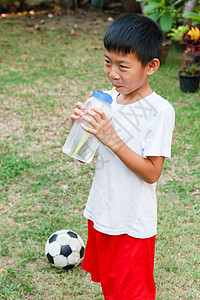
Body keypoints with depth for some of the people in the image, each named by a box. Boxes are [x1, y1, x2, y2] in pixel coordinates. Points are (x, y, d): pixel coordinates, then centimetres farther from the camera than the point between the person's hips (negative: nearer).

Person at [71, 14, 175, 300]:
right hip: (102, 212, 6)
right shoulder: (109, 99, 0)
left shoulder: (160, 111, -20)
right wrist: (83, 123, -12)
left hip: (133, 223, -6)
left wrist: (111, 139, -28)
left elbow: (152, 173, -21)